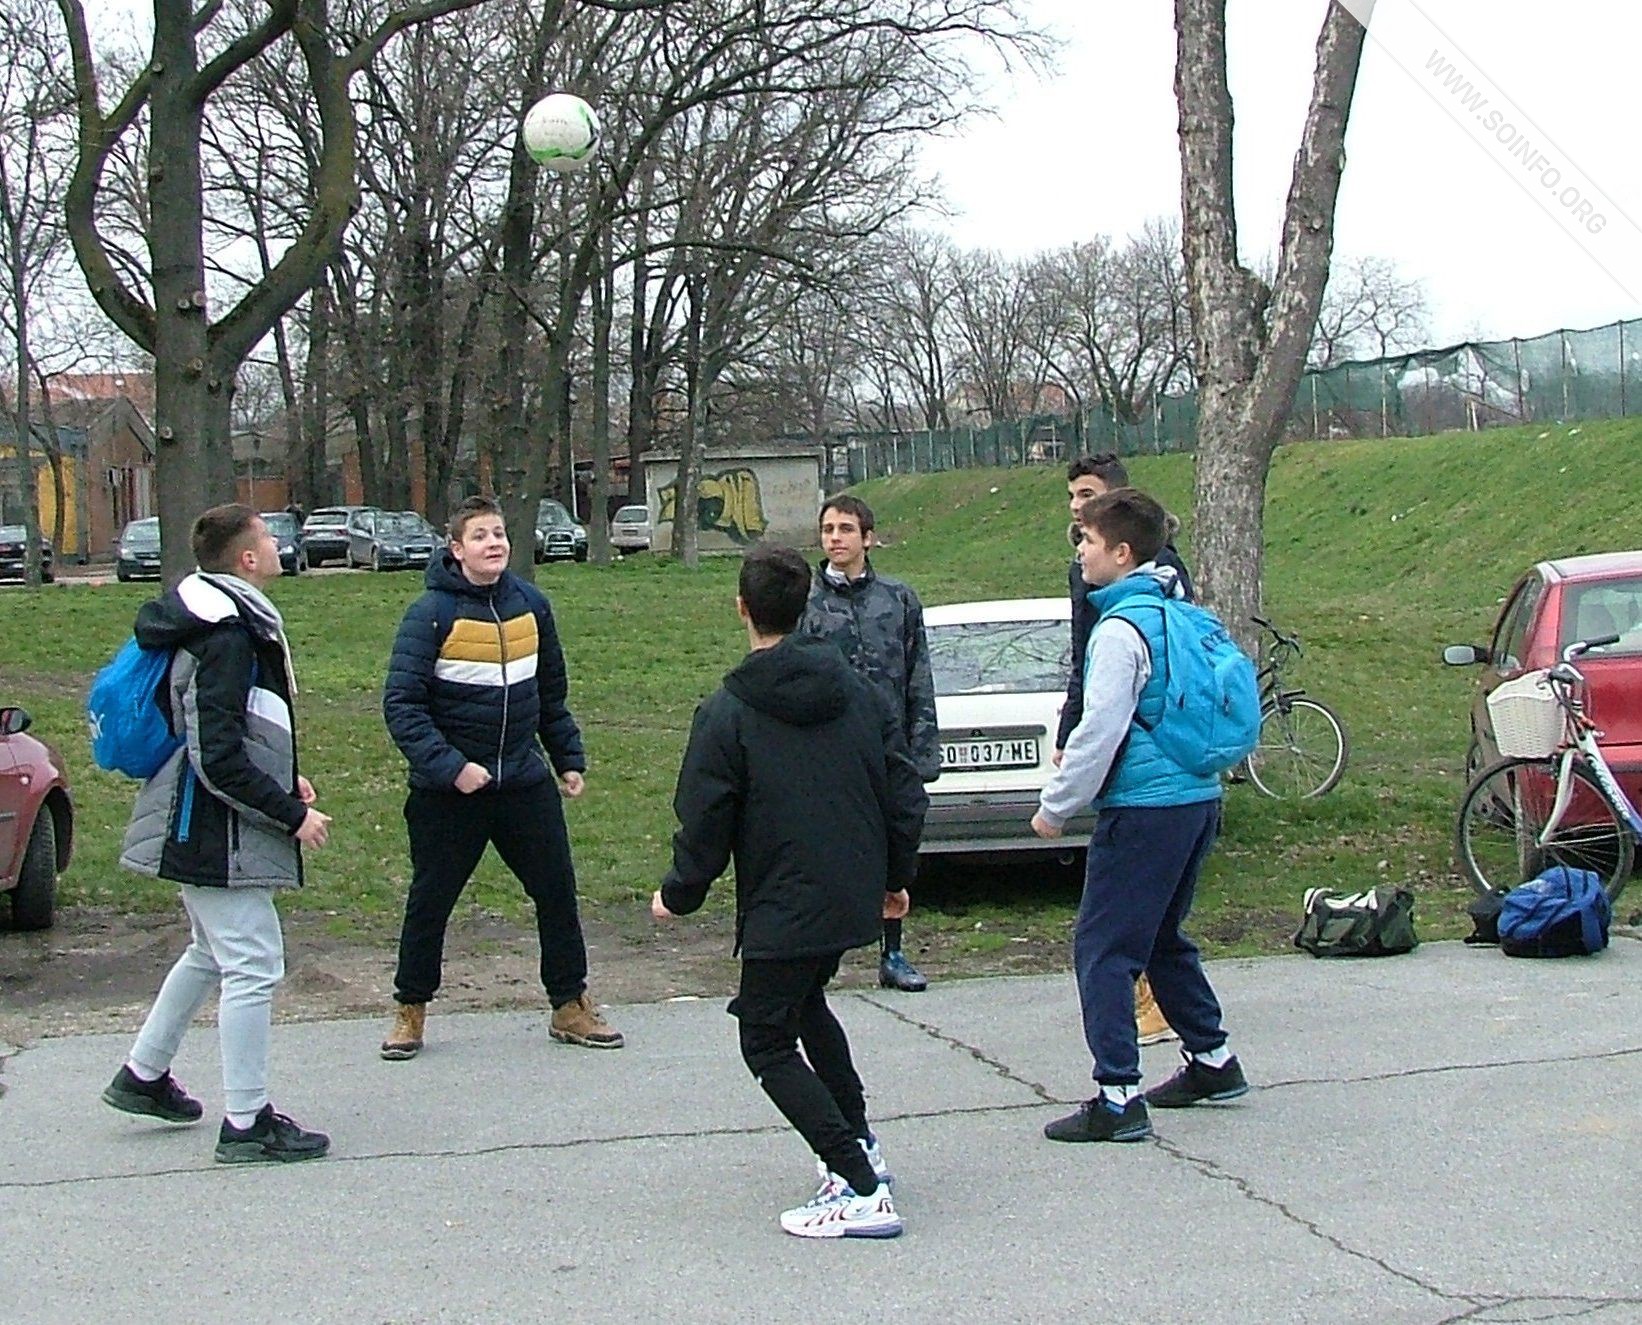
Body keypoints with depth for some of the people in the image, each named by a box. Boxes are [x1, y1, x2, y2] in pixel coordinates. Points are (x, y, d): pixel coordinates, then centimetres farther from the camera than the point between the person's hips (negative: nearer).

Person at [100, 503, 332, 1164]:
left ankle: (144, 1074, 36)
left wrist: (283, 776, 14)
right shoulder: (228, 635, -22)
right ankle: (246, 1123, 2)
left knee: (212, 953, 24)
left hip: (201, 829, 11)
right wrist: (292, 815, -19)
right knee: (253, 967, -5)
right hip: (220, 834, -11)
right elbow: (219, 761, -26)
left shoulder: (222, 620, 10)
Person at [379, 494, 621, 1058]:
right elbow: (401, 703, -16)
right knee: (430, 901, 7)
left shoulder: (532, 604, 5)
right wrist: (448, 766, -24)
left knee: (558, 893, 6)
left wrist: (569, 757, 14)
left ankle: (570, 1005, 20)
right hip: (448, 791, -4)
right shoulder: (431, 613, -12)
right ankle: (410, 1010, 23)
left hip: (525, 783, 4)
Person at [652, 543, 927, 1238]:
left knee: (768, 1042, 3)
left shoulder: (727, 712, -12)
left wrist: (678, 895, 7)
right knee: (806, 1004, 30)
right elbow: (904, 793, 8)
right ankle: (860, 1144, 31)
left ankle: (861, 1190, -9)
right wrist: (894, 875, 21)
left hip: (783, 908, -7)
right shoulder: (859, 692, 4)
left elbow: (704, 823, -9)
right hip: (856, 900, 7)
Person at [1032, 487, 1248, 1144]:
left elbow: (1100, 730, -19)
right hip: (1198, 796, 9)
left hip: (1143, 809, -9)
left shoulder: (1123, 629, -15)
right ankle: (1213, 1061, 30)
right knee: (1163, 938, 22)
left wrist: (1055, 806, -9)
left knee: (1103, 948, -5)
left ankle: (1118, 1097, -8)